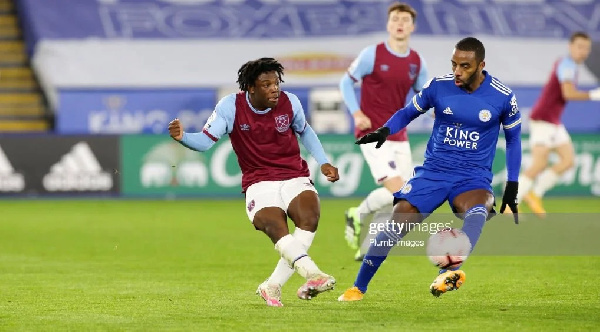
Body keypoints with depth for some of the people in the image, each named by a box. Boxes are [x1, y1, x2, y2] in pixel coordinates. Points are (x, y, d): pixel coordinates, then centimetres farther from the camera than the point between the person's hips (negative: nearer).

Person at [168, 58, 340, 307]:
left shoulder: (290, 102, 0)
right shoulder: (231, 106, -8)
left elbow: (305, 132, 20)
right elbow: (206, 140, -10)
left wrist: (323, 162, 14)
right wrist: (182, 137, -30)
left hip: (294, 178, 2)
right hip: (259, 183, -2)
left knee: (309, 218, -29)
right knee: (276, 228, -33)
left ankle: (272, 286, -21)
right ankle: (312, 274, -48)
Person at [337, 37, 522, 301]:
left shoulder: (502, 97, -6)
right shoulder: (438, 86, -4)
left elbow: (513, 138, 8)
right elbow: (409, 112, 11)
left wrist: (512, 186, 4)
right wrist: (385, 130, -9)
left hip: (473, 178, -1)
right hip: (433, 171, 1)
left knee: (477, 213, -36)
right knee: (396, 224, -12)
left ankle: (448, 274, -56)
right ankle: (358, 288, 7)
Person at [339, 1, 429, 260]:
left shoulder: (417, 62, 6)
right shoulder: (372, 54, -8)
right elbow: (346, 82, -1)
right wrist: (357, 113, -14)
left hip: (399, 136, 6)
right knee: (395, 190, -20)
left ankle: (367, 246, 18)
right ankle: (357, 216, 7)